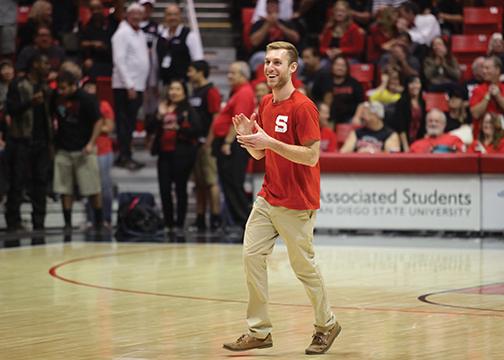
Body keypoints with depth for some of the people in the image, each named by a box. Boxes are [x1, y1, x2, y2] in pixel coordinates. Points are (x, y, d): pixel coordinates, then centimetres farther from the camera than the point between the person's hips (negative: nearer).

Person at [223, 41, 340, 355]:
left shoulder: (303, 107, -15)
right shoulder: (265, 104, 10)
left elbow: (312, 155, -20)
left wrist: (269, 142, -25)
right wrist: (249, 137, -5)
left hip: (296, 204, -7)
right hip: (268, 197, 7)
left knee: (304, 265, 3)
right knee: (252, 256, -3)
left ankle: (327, 325, 23)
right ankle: (259, 331, 2)